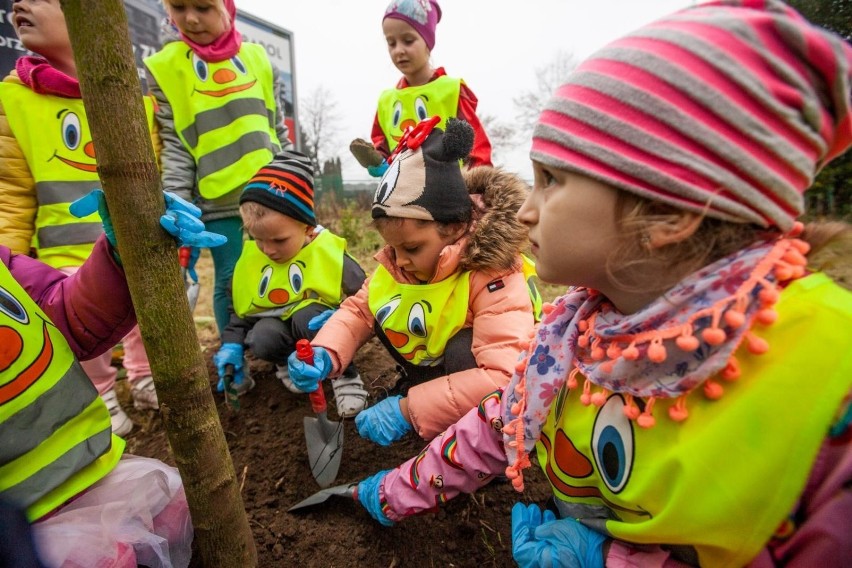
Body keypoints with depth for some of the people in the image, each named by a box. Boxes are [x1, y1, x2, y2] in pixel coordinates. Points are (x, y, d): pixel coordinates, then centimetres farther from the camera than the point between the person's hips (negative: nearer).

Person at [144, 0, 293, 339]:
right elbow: (173, 146, -2)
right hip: (218, 200, -2)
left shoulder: (257, 58, 9)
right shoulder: (164, 67, 2)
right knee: (230, 280, 4)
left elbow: (279, 129, 12)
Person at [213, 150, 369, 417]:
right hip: (280, 327, 3)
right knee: (263, 338, -30)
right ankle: (289, 363, 6)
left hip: (316, 323, -3)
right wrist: (232, 344, -6)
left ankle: (346, 377, -11)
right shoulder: (252, 258, -6)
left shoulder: (329, 252, -20)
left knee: (307, 319, -35)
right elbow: (242, 307, 8)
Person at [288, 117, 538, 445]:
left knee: (464, 348, -36)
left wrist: (410, 409, -41)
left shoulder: (491, 278, -35)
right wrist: (324, 354, -26)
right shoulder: (396, 264, -15)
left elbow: (503, 377, -42)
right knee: (381, 313, -10)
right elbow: (357, 310, -6)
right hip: (434, 365, 6)